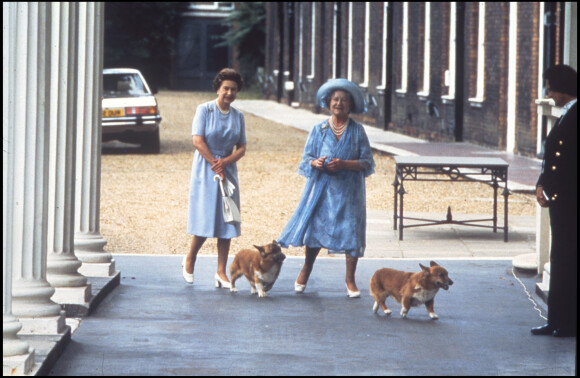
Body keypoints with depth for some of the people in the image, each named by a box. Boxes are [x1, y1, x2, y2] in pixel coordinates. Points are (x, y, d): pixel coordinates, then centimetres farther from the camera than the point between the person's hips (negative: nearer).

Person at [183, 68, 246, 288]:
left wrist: (224, 162, -13)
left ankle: (221, 271, 4)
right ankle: (190, 259, 18)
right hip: (205, 171, -4)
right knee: (205, 218, -6)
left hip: (228, 171, 4)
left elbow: (242, 147, 5)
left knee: (227, 220, 0)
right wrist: (215, 164, -13)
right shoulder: (204, 110, -4)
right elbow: (198, 141, -10)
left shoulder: (238, 116, 8)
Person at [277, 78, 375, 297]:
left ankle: (350, 280, 6)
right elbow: (306, 158, 8)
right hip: (321, 189, 1)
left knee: (351, 232, -5)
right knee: (315, 227, -1)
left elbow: (368, 163, 0)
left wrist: (344, 164, -15)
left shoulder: (357, 131, 4)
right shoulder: (319, 130, 8)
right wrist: (316, 163, -15)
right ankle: (306, 269, 23)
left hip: (348, 191, -1)